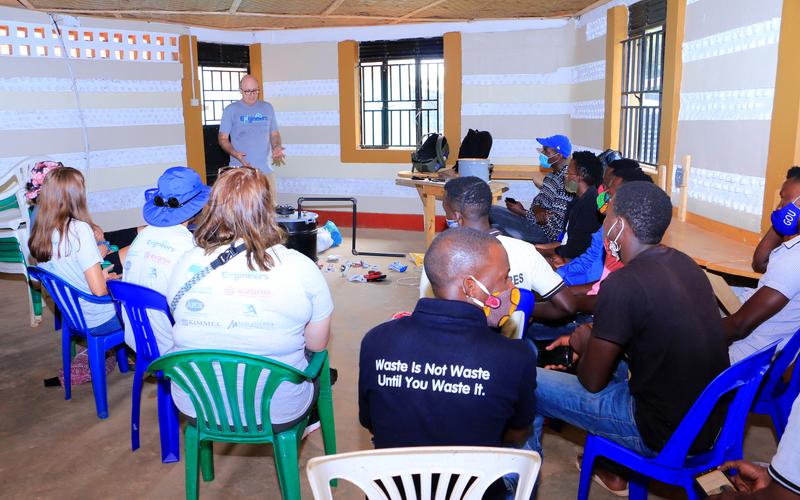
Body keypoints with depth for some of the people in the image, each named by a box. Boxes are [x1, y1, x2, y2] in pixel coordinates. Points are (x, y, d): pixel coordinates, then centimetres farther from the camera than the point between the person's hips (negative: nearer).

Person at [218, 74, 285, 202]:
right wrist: (235, 154, -16)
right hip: (240, 169, -3)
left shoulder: (267, 108, 11)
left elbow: (274, 134, 18)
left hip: (265, 168, 3)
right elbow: (223, 138, 3)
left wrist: (276, 147, -4)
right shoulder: (230, 110, 2)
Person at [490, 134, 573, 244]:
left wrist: (522, 212, -13)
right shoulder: (552, 175, 9)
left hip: (545, 232, -10)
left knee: (492, 211, -16)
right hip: (533, 222, 10)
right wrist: (537, 210, -13)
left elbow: (554, 222, -21)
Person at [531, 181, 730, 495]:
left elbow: (592, 381, -13)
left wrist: (584, 345, 7)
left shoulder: (623, 284, -24)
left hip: (665, 435, -8)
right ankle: (615, 469, 35)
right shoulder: (684, 263, 0)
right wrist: (592, 339, 16)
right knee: (608, 349, 29)